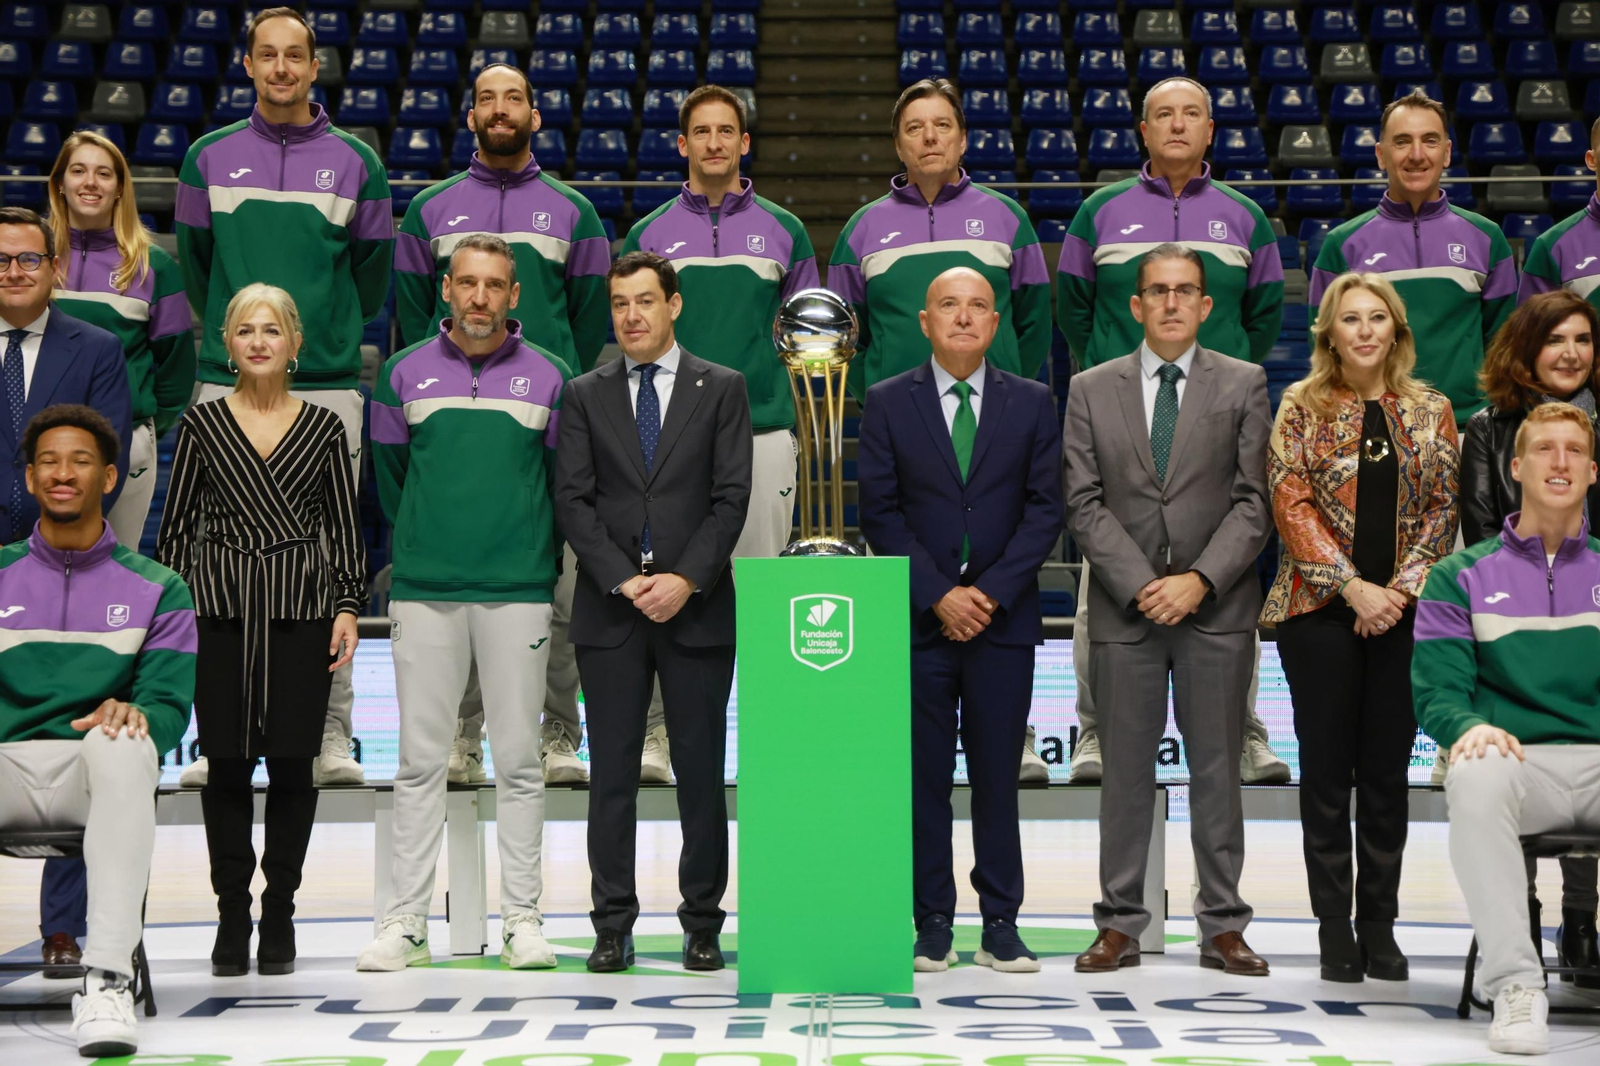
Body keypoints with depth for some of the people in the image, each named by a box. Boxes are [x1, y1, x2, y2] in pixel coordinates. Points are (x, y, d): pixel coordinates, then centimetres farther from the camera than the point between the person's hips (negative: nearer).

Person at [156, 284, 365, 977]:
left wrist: (349, 606, 1)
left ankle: (279, 916, 12)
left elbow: (345, 525, 9)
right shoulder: (202, 424, 7)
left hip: (301, 608, 0)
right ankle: (231, 917, 10)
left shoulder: (323, 427, 7)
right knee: (226, 764, -1)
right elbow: (177, 524, 8)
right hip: (221, 608, 0)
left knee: (292, 763, 1)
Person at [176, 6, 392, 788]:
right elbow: (193, 258, 18)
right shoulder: (210, 157, 8)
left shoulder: (356, 161, 6)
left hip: (328, 387, 0)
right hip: (227, 385, 1)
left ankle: (331, 737, 5)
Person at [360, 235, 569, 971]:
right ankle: (406, 922, 7)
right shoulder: (405, 374, 6)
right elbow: (388, 473, 16)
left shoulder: (549, 378, 5)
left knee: (518, 759, 3)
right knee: (420, 760, 2)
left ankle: (522, 918, 9)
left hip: (518, 591, 0)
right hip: (423, 590, 0)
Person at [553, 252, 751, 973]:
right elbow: (573, 500, 2)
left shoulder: (722, 389, 7)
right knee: (612, 772, 2)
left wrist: (686, 579, -12)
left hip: (697, 607, -1)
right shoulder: (585, 396, 10)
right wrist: (624, 580, -9)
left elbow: (731, 496, 0)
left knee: (701, 771, 2)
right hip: (609, 611, 1)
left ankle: (702, 926, 11)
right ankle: (613, 928, 9)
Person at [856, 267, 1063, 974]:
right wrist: (938, 594, -10)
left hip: (1003, 618, 1)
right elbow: (880, 512, 0)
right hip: (919, 621, 0)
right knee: (924, 776, 1)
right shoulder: (887, 402, 5)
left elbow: (1045, 508, 2)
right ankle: (932, 926, 8)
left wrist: (992, 592, -9)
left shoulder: (1031, 403, 8)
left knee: (998, 775, 3)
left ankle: (1001, 925, 10)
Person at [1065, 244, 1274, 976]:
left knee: (1216, 767, 3)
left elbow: (1254, 501, 0)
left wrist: (1201, 579, -12)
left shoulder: (1243, 385, 5)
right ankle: (1120, 927, 11)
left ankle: (1222, 928, 10)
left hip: (1216, 607, 0)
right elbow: (1085, 505, 1)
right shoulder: (1091, 391, 7)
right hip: (1125, 609, 1)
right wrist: (1141, 585, -10)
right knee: (1126, 770, 4)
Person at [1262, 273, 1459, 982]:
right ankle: (1334, 929, 9)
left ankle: (1380, 925, 14)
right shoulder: (1302, 406, 1)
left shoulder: (1430, 411, 7)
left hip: (1403, 610, 2)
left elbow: (1443, 508, 5)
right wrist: (1354, 589, -13)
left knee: (1388, 769, 6)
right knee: (1327, 768, 2)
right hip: (1320, 608, -2)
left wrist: (1401, 588, -8)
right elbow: (1291, 505, -6)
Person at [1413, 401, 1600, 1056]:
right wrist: (1472, 728, -20)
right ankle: (1514, 985, -30)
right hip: (1517, 759, 0)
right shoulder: (1462, 577, 14)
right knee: (1476, 778, -37)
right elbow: (1438, 689, 4)